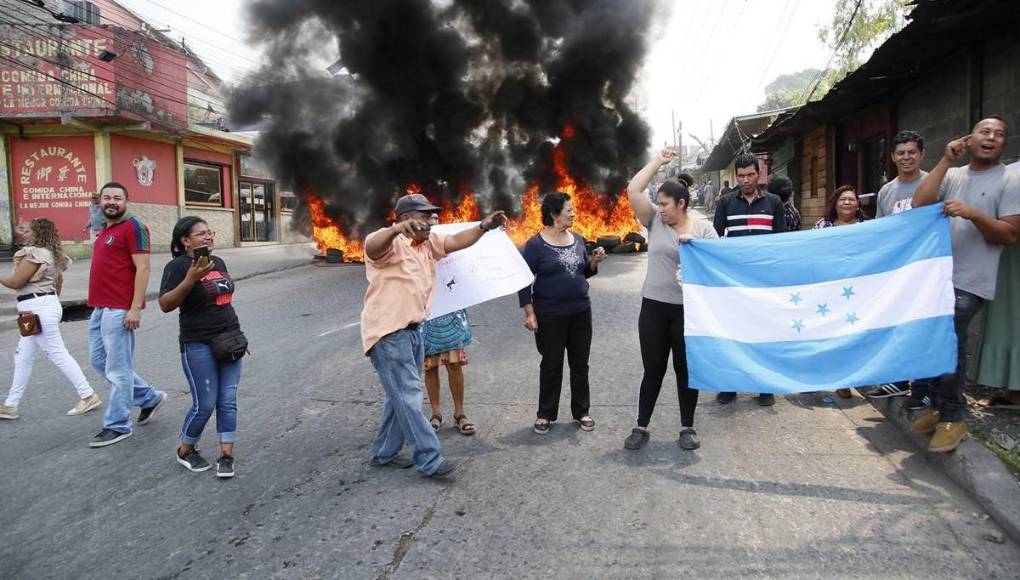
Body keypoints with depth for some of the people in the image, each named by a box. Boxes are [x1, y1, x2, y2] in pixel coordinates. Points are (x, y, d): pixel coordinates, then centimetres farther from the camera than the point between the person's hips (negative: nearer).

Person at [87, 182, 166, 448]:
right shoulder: (105, 231, 18)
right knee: (100, 361, 16)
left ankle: (117, 426, 9)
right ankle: (149, 397, 27)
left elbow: (142, 268, -16)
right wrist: (98, 305, 21)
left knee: (117, 370, -2)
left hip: (119, 310, -10)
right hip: (100, 308, 10)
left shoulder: (133, 227, -9)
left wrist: (135, 308, -21)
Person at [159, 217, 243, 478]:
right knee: (204, 405, -1)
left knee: (228, 401, 3)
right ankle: (185, 451, 22)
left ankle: (226, 455, 10)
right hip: (199, 346, -6)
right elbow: (165, 305, -19)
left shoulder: (218, 262, 10)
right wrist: (190, 279, -31)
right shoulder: (178, 266, -9)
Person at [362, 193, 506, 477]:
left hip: (413, 330, 9)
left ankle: (384, 452, 29)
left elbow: (456, 241, 5)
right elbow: (372, 246, -37)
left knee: (402, 395, 16)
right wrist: (398, 228, -57)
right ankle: (430, 460, 1)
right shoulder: (390, 242, -15)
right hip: (389, 332, -9)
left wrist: (484, 226, -11)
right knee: (409, 396, -5)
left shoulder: (428, 241, 10)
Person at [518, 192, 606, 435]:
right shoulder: (536, 244, -10)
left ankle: (581, 411, 25)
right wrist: (529, 312, -15)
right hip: (550, 315, -4)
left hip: (581, 312, 5)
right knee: (551, 365, 6)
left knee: (580, 363, 11)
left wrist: (595, 261, -5)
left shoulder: (577, 239, 6)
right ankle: (545, 414, 21)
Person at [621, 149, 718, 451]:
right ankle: (641, 427, 19)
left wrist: (694, 243, -18)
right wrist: (657, 160, -1)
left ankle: (688, 427, 24)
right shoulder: (654, 220, 3)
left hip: (688, 309, -1)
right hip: (653, 307, 1)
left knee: (686, 369, 10)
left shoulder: (703, 227, 1)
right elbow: (633, 191, -6)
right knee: (652, 370, 8)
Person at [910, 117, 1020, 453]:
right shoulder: (952, 175, 13)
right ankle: (939, 406, 25)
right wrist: (946, 161, -4)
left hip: (969, 282, -5)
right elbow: (918, 204, -4)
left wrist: (973, 214, -21)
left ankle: (953, 418, 3)